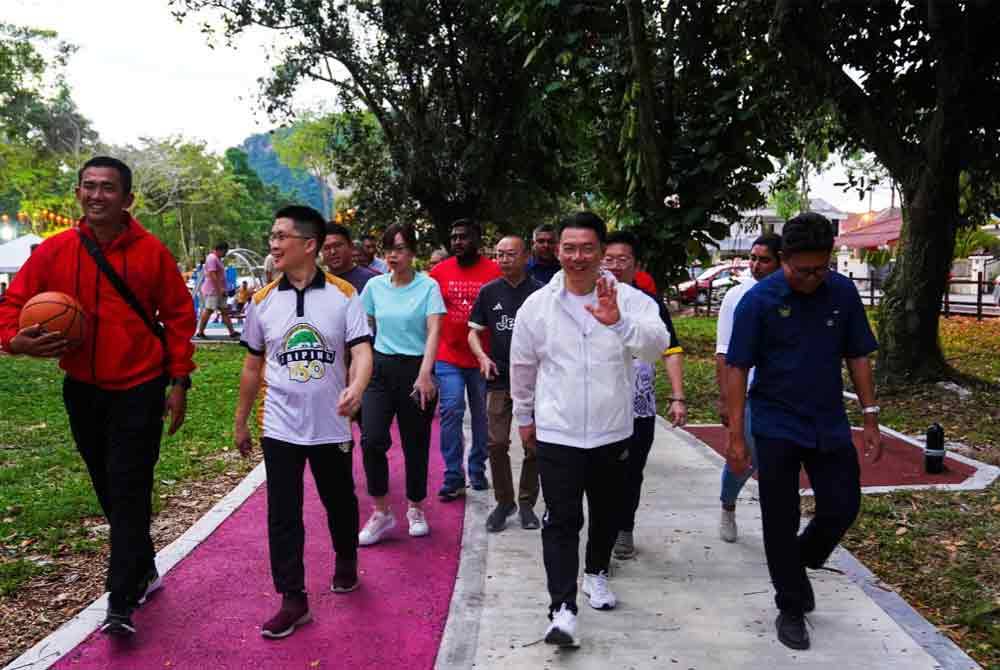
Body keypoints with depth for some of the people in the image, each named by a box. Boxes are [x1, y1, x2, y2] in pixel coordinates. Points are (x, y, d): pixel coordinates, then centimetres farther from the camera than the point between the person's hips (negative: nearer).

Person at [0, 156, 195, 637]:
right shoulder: (54, 251, -2)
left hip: (139, 389, -4)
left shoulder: (151, 252, -7)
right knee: (109, 490, 15)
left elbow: (179, 315, -3)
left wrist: (179, 382, -4)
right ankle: (143, 572, 35)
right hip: (82, 390, 4)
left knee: (128, 492, -4)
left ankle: (121, 603, 4)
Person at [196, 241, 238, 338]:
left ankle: (232, 332, 7)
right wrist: (220, 288, -24)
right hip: (212, 290, -10)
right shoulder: (212, 258, -14)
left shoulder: (217, 258, 19)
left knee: (224, 311, 7)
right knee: (208, 310, -6)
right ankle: (200, 332, 0)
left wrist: (222, 289, 21)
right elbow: (212, 275, -22)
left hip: (218, 291, 10)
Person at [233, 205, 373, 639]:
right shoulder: (263, 301, 1)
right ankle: (293, 599, 15)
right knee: (282, 515, 3)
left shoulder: (343, 295, -7)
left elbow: (361, 350, -14)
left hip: (331, 425, -1)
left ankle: (346, 563, 43)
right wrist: (240, 423, 13)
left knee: (339, 502, 17)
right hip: (279, 426, 1)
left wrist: (355, 388, -35)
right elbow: (252, 366, 9)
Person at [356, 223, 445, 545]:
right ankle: (381, 512, 5)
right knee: (372, 440, -12)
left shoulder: (428, 286, -6)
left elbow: (434, 331, -16)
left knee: (415, 444, 8)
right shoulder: (374, 285, 5)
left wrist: (424, 374, -27)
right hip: (381, 368, 3)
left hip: (416, 370, -2)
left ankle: (416, 509, 29)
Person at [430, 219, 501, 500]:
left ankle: (477, 470, 28)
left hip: (482, 358, 0)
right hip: (448, 357, 1)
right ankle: (453, 477, 3)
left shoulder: (493, 271, -6)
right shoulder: (440, 271, 0)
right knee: (451, 411, -5)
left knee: (481, 414, 11)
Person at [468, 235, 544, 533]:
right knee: (496, 444, 1)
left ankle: (527, 503, 21)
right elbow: (474, 332, 10)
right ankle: (503, 501, 18)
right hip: (499, 380, 2)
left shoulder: (540, 292, -2)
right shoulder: (488, 292, 5)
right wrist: (482, 356, -8)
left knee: (533, 447, 6)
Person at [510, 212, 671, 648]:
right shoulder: (537, 305, -4)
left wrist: (620, 323, -40)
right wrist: (524, 416, 15)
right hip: (556, 434, -1)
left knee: (606, 513, 19)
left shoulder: (628, 299, -8)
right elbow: (522, 366, 8)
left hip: (612, 432, 2)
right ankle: (563, 609, -1)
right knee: (562, 520, -5)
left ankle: (596, 573, 43)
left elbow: (658, 346, -23)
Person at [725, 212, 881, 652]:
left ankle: (797, 563, 36)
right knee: (781, 522, 5)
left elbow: (857, 356, 6)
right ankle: (791, 608, 22)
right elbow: (737, 369, -11)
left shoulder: (843, 292, -3)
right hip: (777, 428, -3)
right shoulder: (759, 300, -13)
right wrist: (736, 436, -13)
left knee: (843, 507, 7)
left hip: (830, 425, 3)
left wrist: (870, 417, 3)